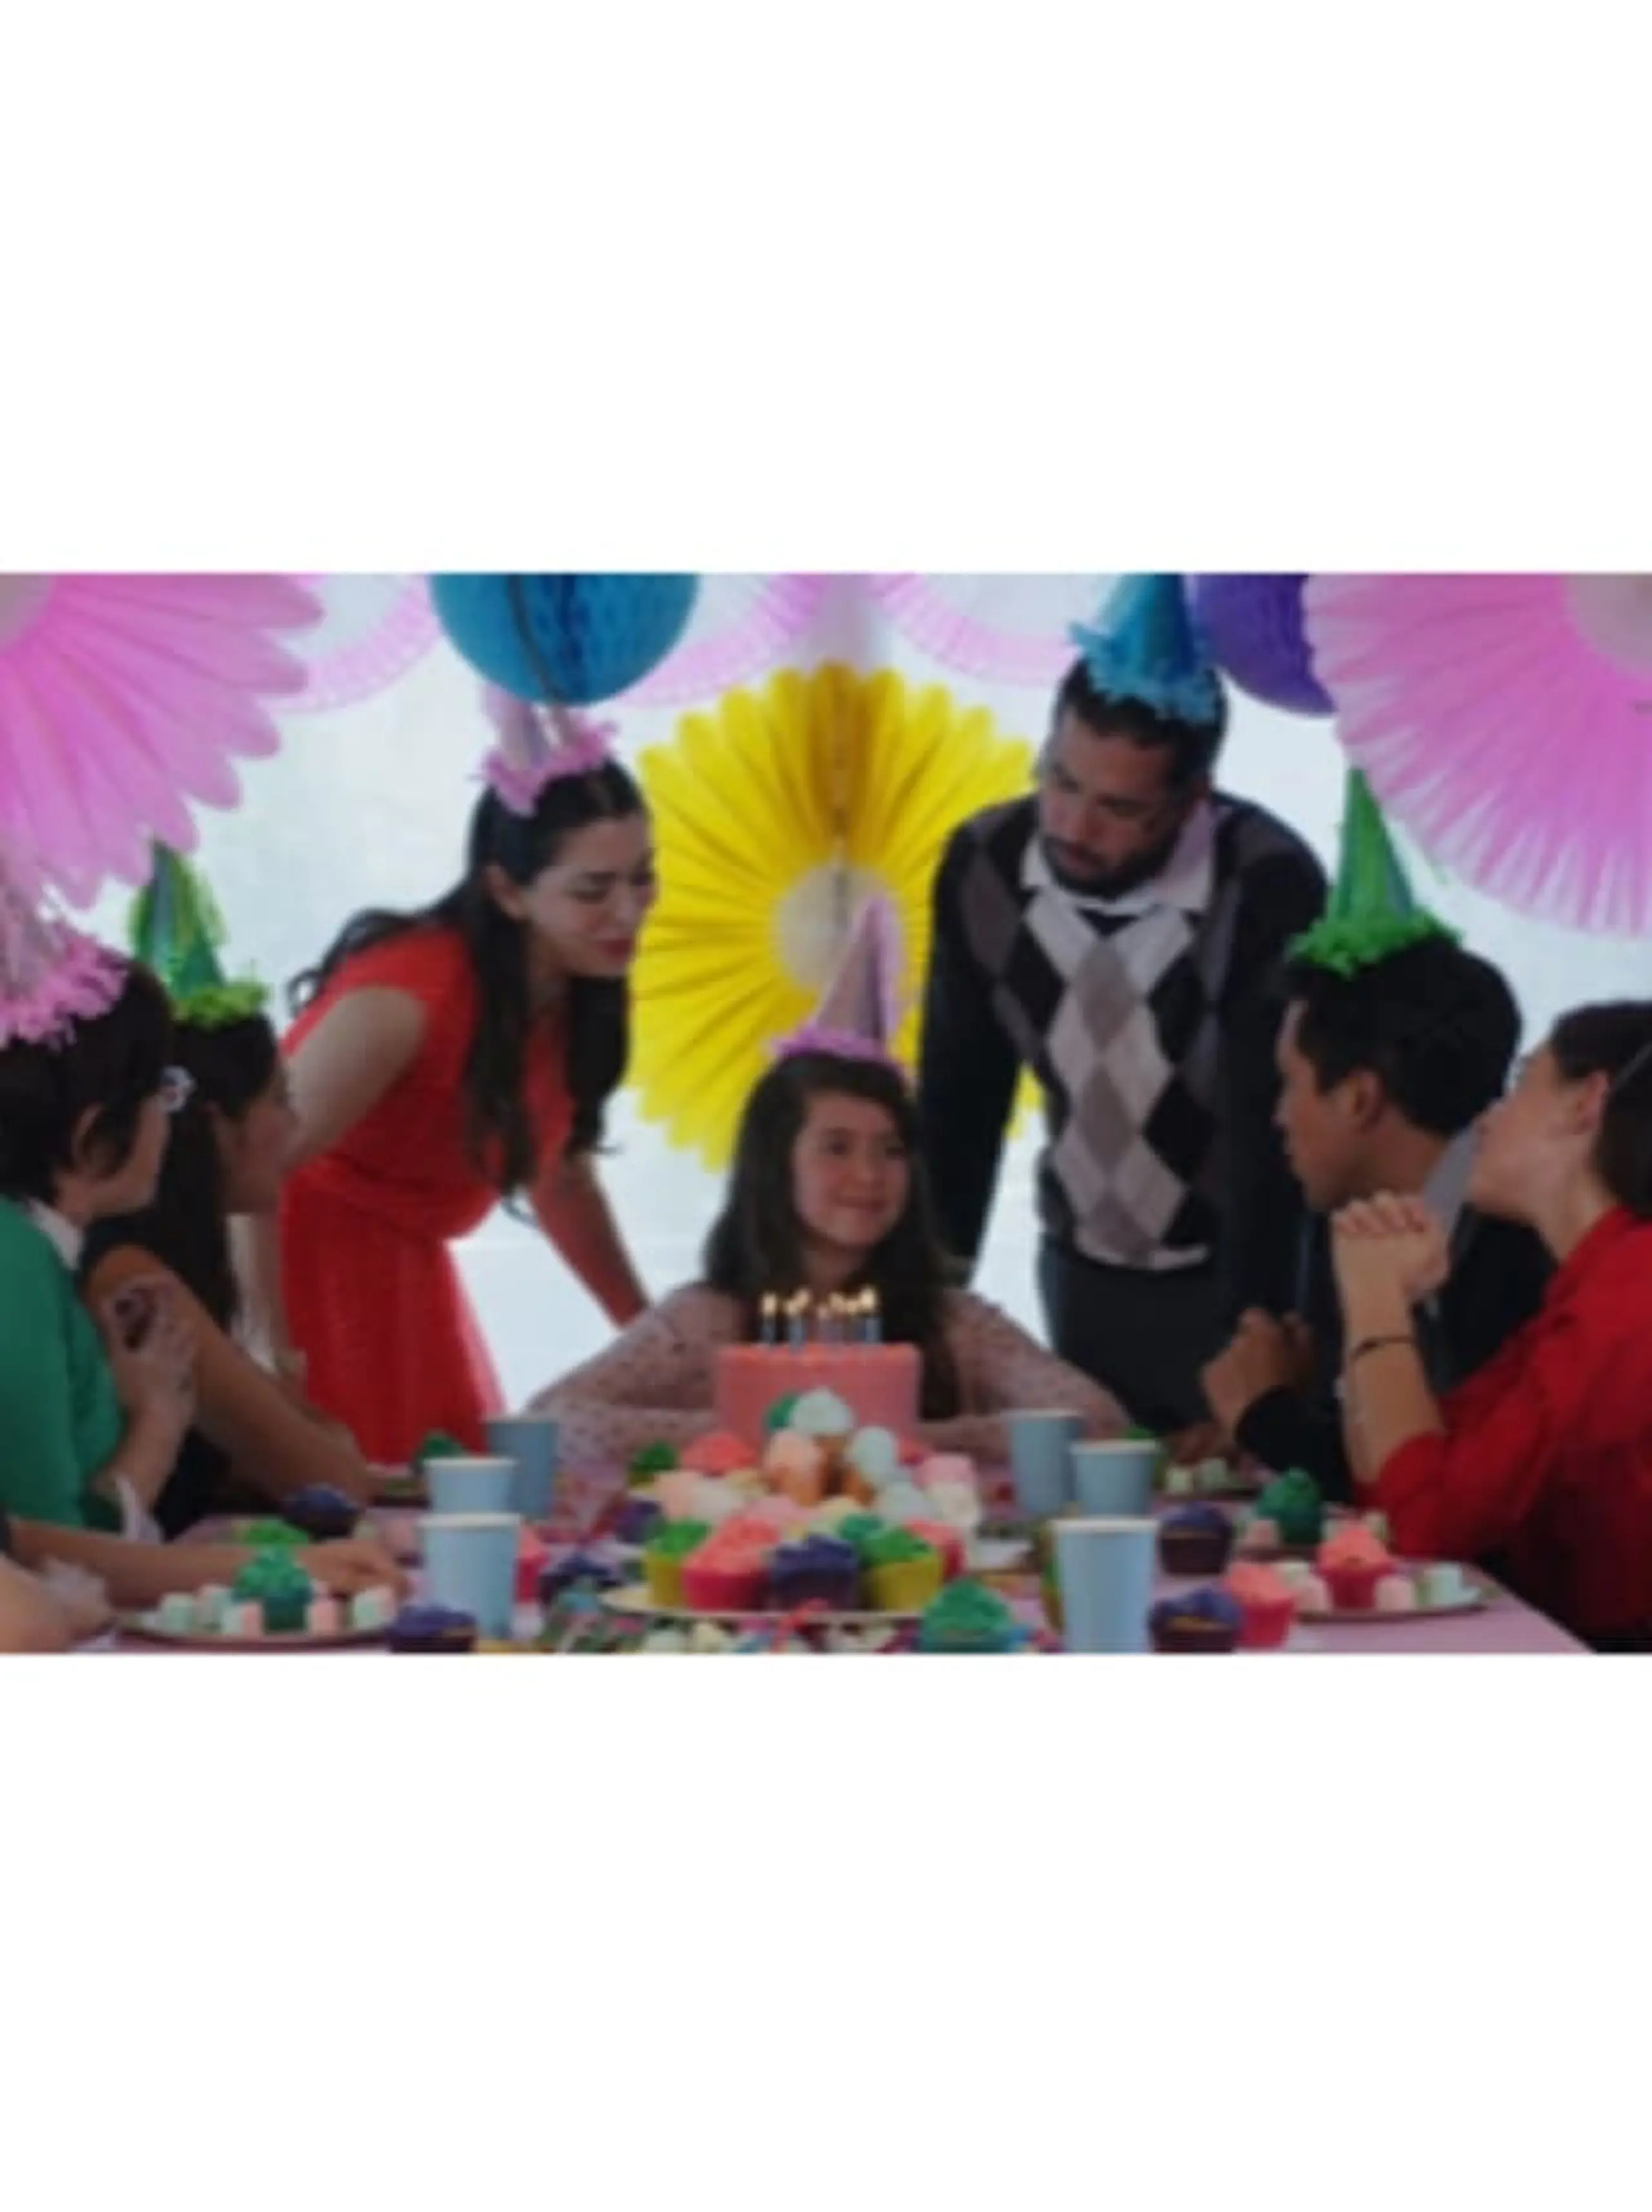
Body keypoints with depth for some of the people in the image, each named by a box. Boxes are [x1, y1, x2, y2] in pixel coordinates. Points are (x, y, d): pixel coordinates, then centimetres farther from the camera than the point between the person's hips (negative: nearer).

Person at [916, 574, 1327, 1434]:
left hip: (1245, 1277, -4)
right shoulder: (983, 865, -11)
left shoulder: (1266, 889, -26)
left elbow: (1272, 1137, -24)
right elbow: (958, 1097, 0)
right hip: (1082, 1272, 4)